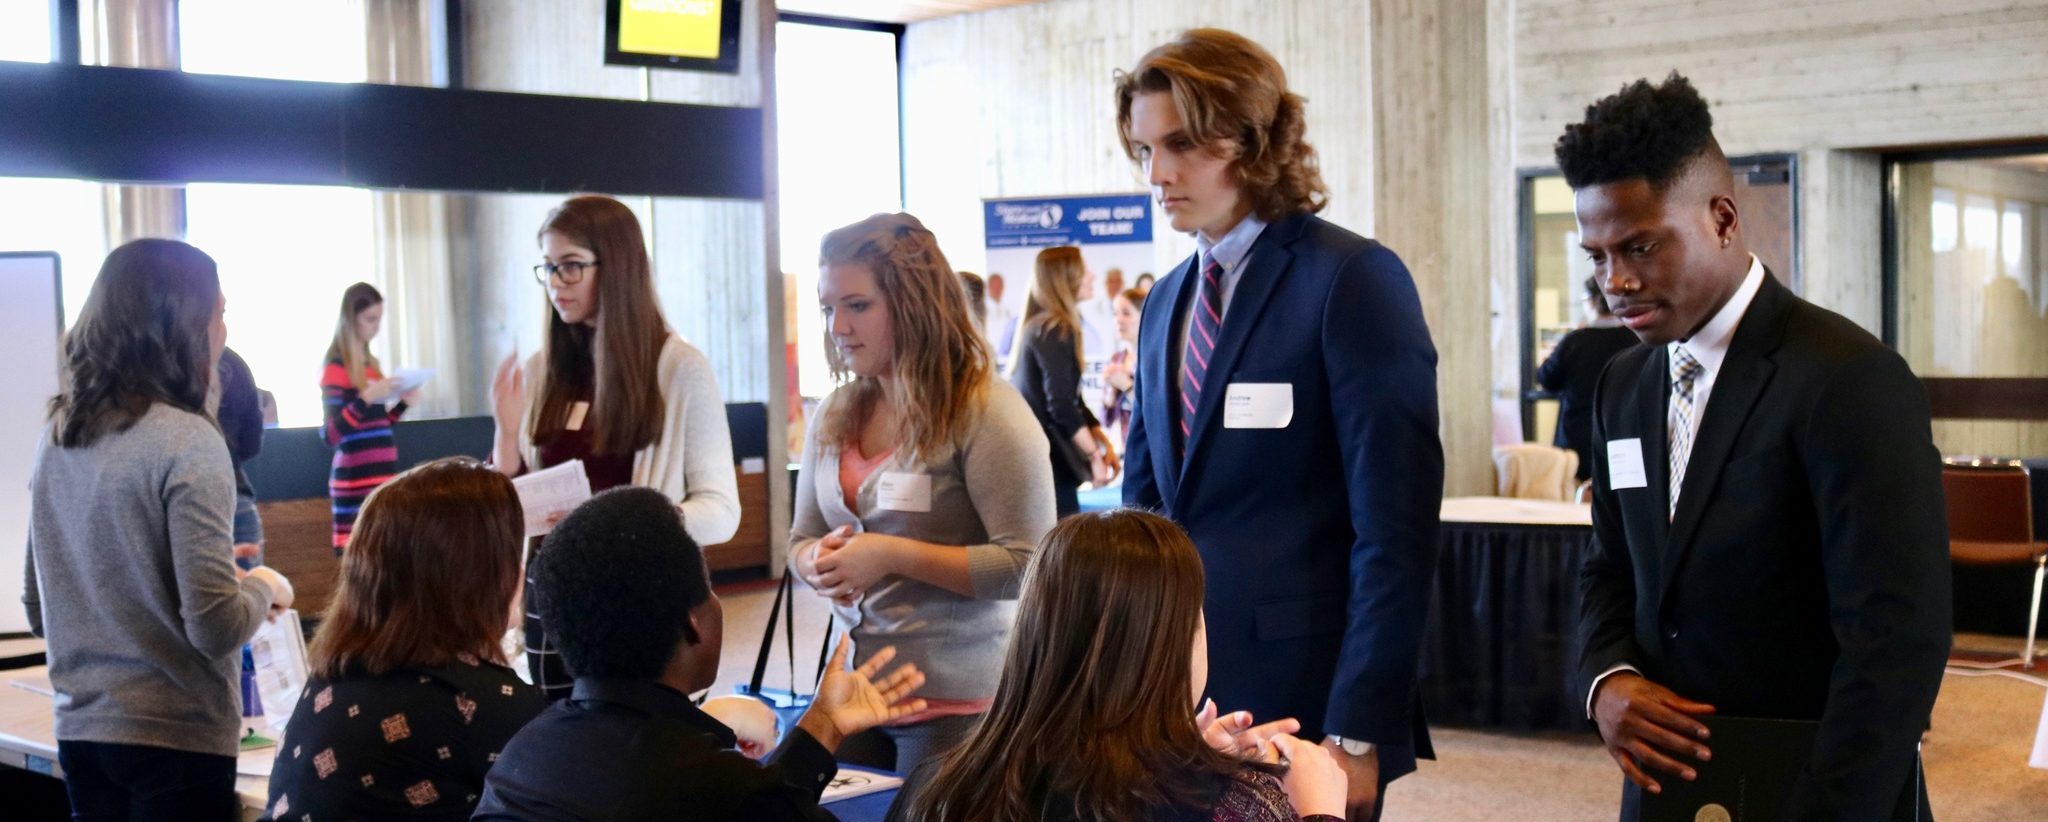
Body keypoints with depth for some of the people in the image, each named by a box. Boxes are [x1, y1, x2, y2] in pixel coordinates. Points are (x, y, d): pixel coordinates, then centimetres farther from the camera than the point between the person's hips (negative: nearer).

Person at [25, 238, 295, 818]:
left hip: (81, 730, 7)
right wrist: (263, 588, -1)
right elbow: (216, 625, -20)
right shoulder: (185, 441, -16)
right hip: (174, 738, -7)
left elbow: (38, 610, 13)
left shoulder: (58, 437, 6)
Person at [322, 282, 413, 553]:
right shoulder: (337, 368, -7)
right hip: (356, 481, -8)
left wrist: (402, 403, 8)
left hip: (382, 475, 8)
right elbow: (332, 434, -14)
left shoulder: (370, 363, 16)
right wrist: (365, 398, -23)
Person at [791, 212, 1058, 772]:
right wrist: (820, 563, -8)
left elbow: (1028, 565, -18)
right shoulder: (836, 414, 7)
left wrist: (894, 555, -21)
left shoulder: (984, 410, -13)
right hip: (856, 692, 6)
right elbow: (801, 541, 15)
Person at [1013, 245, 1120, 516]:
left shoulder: (1041, 327, 16)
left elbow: (1072, 401, 18)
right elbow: (1061, 405, -19)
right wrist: (1095, 455, -13)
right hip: (1045, 455, -10)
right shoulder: (1055, 331, -13)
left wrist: (1105, 444, 11)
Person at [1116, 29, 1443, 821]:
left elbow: (1395, 528, -14)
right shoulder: (1167, 303, 12)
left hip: (1303, 707, -6)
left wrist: (1358, 731, -18)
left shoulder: (1355, 279, -9)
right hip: (1174, 705, 6)